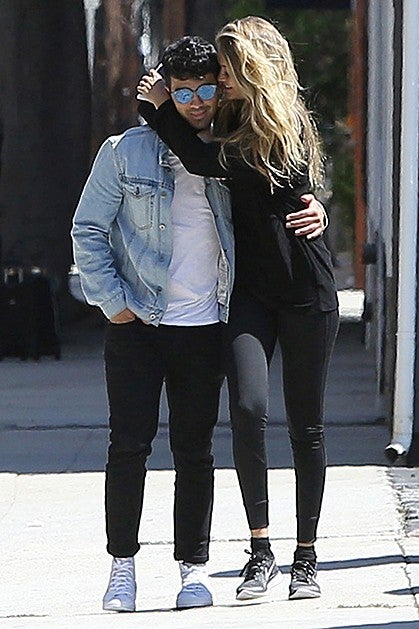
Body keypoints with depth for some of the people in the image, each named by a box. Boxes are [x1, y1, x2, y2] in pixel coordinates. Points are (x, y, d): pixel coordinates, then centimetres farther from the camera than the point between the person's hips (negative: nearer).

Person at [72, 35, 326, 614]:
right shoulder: (126, 152, 0)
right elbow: (88, 231, 2)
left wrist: (312, 210, 1)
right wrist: (113, 301, -5)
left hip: (204, 327, 2)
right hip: (137, 324, -2)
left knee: (195, 450, 3)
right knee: (129, 443, -4)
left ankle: (194, 567, 9)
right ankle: (123, 566, 5)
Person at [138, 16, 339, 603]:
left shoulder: (291, 127, -10)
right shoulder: (235, 120, 8)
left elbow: (207, 162, -17)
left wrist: (162, 109, -7)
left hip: (306, 291, -4)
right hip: (251, 290, 4)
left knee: (306, 425, 3)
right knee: (248, 410, -16)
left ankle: (306, 559, 12)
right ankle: (260, 553, -12)